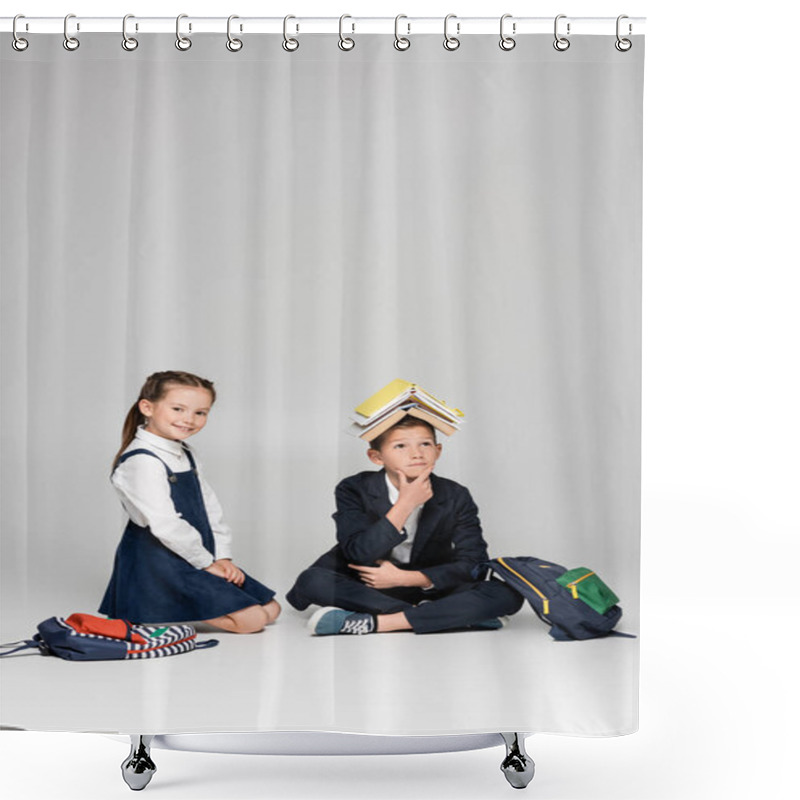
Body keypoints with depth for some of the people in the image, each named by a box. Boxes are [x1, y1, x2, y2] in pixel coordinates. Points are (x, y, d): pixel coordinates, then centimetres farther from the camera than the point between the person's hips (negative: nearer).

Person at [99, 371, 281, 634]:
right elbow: (165, 524, -24)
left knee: (270, 609, 10)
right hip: (158, 565, -10)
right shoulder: (141, 461, -19)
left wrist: (222, 557, 2)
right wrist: (206, 563, -15)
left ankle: (177, 608, 11)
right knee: (252, 619, -15)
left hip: (201, 559, 10)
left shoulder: (184, 455, 13)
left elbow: (210, 508, 14)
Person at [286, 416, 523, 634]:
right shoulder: (354, 490, -10)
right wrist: (405, 504, -29)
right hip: (367, 589, 0)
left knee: (507, 595, -24)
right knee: (312, 581, -30)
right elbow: (359, 555, -23)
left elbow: (474, 564, -12)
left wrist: (405, 578, -21)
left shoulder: (455, 497, -6)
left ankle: (372, 622, -31)